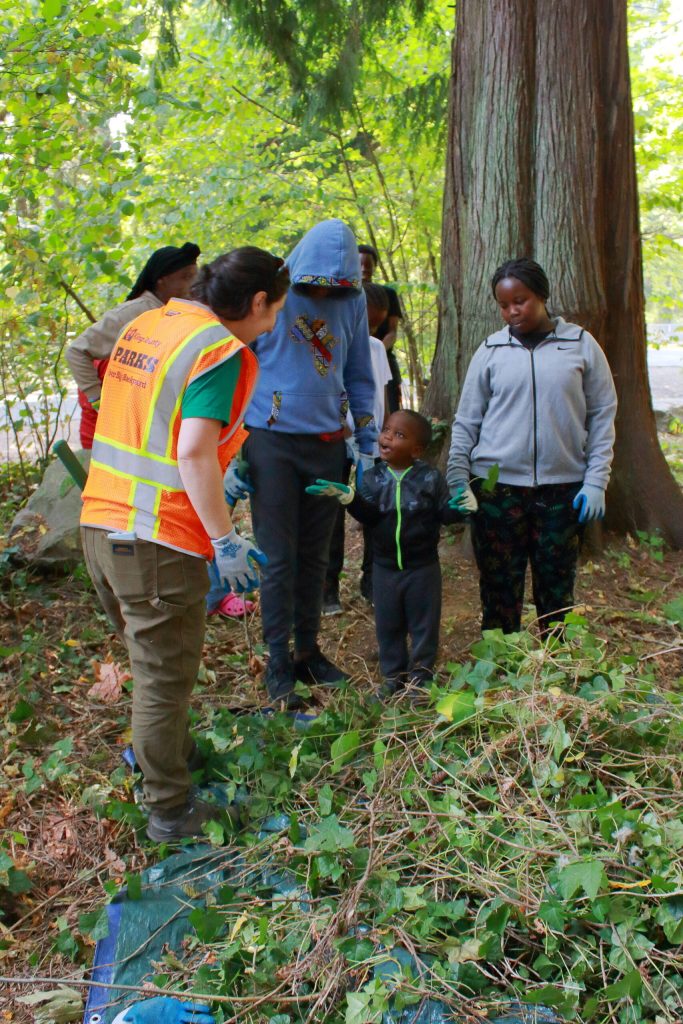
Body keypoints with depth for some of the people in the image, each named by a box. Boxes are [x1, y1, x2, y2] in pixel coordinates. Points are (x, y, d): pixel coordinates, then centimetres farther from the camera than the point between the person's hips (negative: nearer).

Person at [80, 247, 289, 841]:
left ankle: (170, 752, 46)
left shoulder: (143, 326, 12)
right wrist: (226, 539, -20)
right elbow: (194, 450, -24)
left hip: (101, 523, 8)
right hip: (159, 541, -8)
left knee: (152, 661, 26)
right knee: (166, 677, 6)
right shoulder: (223, 351, -14)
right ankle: (171, 811, 22)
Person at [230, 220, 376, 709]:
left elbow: (360, 378, 13)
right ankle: (278, 664, 10)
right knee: (278, 558, -1)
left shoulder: (352, 300, 5)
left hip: (328, 444, 4)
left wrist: (368, 448, 9)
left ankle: (308, 651, 25)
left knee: (315, 556, 12)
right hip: (272, 443, -4)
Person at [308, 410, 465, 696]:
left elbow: (443, 512, -5)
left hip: (423, 566, -2)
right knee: (388, 625, 13)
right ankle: (393, 676, 28)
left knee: (423, 624, 9)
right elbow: (369, 515, -9)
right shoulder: (373, 477, -2)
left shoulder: (430, 477, -8)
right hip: (385, 567, 3)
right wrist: (348, 497, -26)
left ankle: (420, 675, 24)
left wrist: (455, 508, -28)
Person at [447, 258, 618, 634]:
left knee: (557, 589, 8)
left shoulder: (581, 345, 3)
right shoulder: (491, 350, 4)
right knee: (499, 589, 5)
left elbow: (602, 416, 5)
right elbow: (466, 420, 6)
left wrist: (596, 481, -2)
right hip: (497, 486, 0)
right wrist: (457, 478, -5)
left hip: (563, 487, 0)